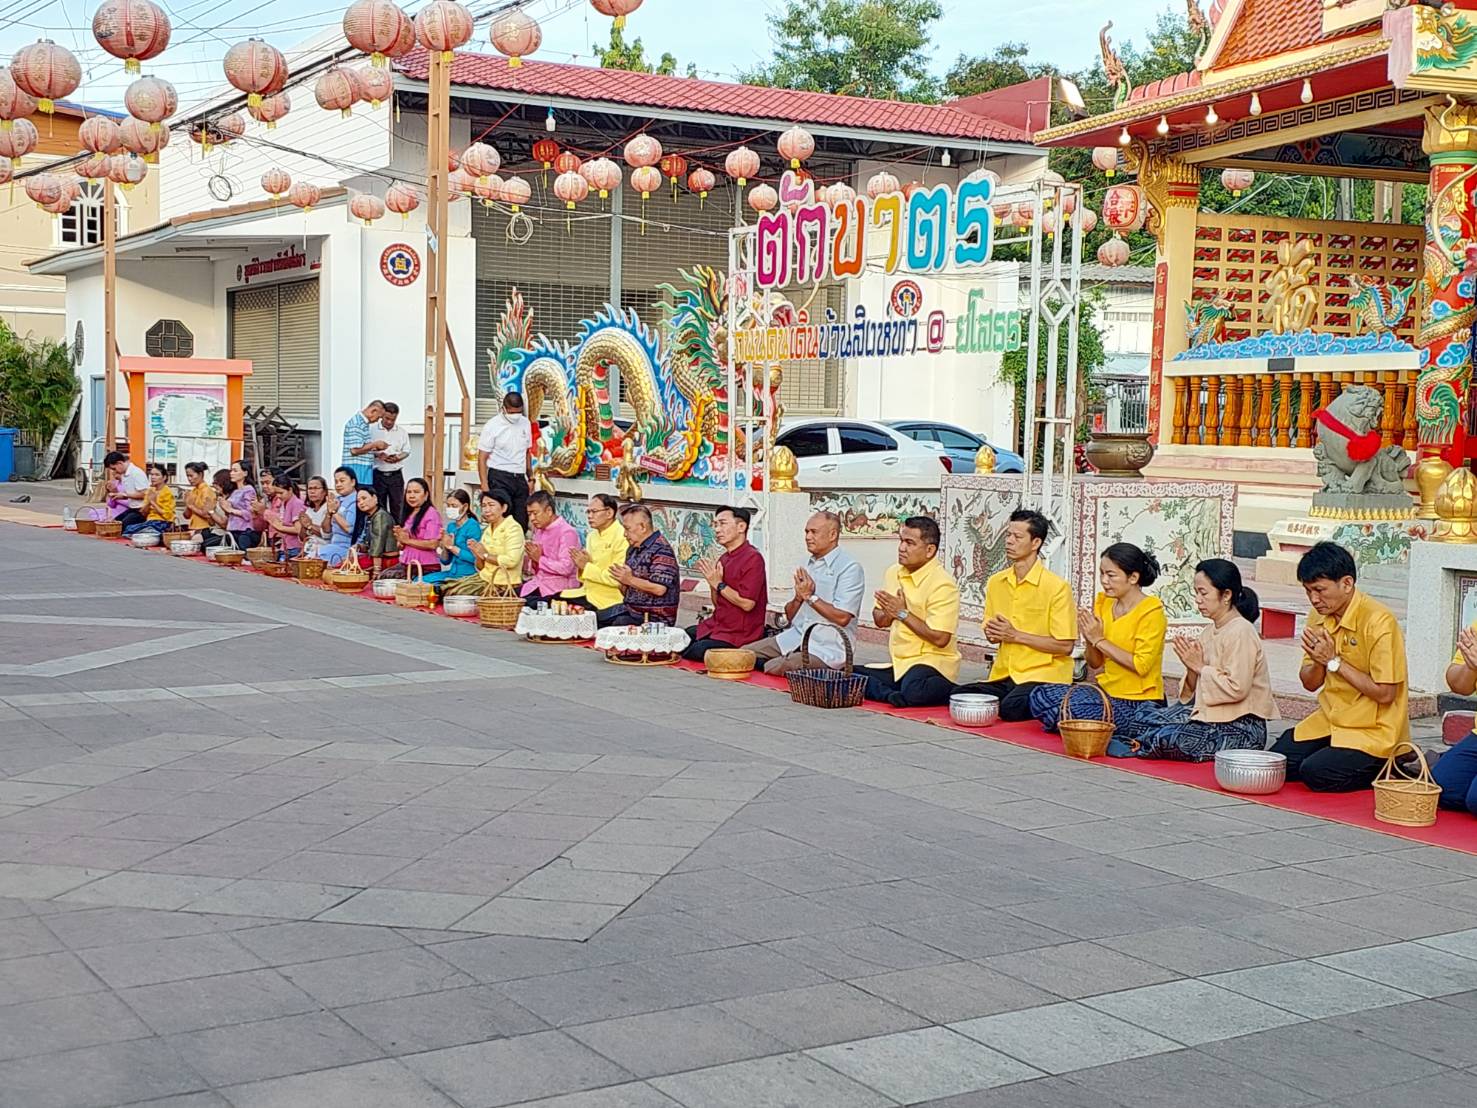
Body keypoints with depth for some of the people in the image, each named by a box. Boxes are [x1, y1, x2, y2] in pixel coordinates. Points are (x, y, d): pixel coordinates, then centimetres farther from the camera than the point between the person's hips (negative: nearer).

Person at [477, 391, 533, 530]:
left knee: (522, 523, 2)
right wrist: (485, 485, -15)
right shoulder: (493, 426, -6)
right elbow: (482, 458, -7)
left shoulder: (526, 423, 10)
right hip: (500, 478, -5)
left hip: (520, 478, 5)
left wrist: (531, 477, 15)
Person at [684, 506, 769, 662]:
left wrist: (718, 584, -13)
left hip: (739, 635, -8)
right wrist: (712, 582, -1)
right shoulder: (723, 558, 11)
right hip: (716, 626, 8)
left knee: (695, 652, -25)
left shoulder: (753, 558, -14)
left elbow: (747, 604, -21)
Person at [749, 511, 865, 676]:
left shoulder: (850, 568, -8)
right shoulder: (808, 566, 17)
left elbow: (842, 617, -19)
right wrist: (799, 597, -4)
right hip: (794, 638, 8)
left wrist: (810, 596, -13)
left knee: (773, 669, -28)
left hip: (827, 648, -8)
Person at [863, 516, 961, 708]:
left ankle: (952, 691, -11)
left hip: (933, 662, -8)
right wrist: (889, 613, -5)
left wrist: (903, 613, -15)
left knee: (912, 692, -38)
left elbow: (940, 639, -22)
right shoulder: (893, 573, 10)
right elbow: (879, 620, 20)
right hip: (899, 665, 8)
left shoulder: (942, 584, -15)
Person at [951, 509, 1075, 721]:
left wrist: (1016, 635, -13)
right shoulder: (996, 582, 10)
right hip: (1004, 675, 6)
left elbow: (1065, 646, -12)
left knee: (1011, 708, -32)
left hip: (1043, 675, -6)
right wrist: (993, 634, -3)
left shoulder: (1057, 587, -9)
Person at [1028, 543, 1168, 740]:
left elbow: (1141, 666, -19)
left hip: (1139, 704, -7)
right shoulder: (1103, 603, 10)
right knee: (1040, 695, -12)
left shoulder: (1151, 611, -11)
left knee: (1070, 711, -28)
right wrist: (1089, 639, -7)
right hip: (1106, 694, 7)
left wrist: (1100, 640, -16)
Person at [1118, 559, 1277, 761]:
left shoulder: (1241, 632, -16)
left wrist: (1200, 666, -15)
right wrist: (1192, 668, -9)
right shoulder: (1209, 631, 10)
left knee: (1166, 738, -21)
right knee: (1151, 719, -3)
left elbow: (1236, 689, -25)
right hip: (1212, 714, 9)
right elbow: (1195, 689, 12)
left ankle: (1136, 749, 4)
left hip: (1241, 727, -9)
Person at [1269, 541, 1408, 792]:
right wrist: (1318, 662, -13)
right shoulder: (1319, 616, 4)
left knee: (1317, 774, -25)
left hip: (1374, 730, -7)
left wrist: (1334, 661, -18)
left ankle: (1384, 768, -1)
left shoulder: (1378, 621, -19)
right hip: (1330, 721, 7)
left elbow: (1384, 694, -21)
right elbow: (1310, 684, 9)